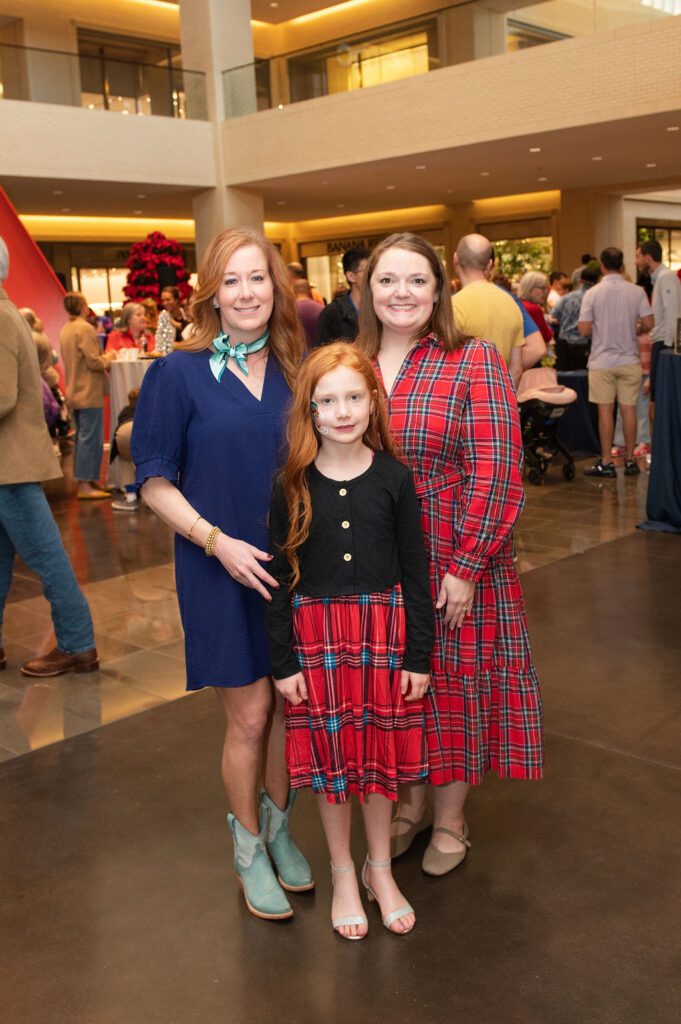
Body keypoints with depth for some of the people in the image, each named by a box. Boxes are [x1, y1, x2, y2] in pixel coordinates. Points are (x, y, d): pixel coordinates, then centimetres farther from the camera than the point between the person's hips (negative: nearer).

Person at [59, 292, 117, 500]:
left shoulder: (65, 330, 12)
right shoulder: (85, 329, -16)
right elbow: (94, 362, -20)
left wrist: (103, 358, 17)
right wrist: (108, 358, -1)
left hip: (75, 393, 9)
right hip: (89, 393, -9)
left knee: (83, 438, 15)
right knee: (90, 438, -6)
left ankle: (90, 480, 22)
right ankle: (85, 485, -6)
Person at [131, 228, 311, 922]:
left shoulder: (295, 371, 4)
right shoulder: (179, 373, -8)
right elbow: (155, 481, -6)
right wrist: (217, 540, -17)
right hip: (222, 571, -4)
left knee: (289, 707, 12)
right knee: (249, 716, 5)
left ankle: (278, 825, 36)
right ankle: (248, 850, 27)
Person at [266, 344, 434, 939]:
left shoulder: (393, 478, -4)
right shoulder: (293, 487, -5)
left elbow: (415, 571, -1)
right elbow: (279, 578, -1)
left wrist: (419, 655, -2)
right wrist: (283, 662, -3)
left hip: (384, 629, 0)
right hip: (317, 634, 0)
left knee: (381, 752, 12)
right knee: (330, 756, 10)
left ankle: (380, 869, 34)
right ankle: (343, 874, 31)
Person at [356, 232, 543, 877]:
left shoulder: (474, 364, -7)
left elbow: (495, 471, -12)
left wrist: (465, 566, -16)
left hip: (457, 562, -3)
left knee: (455, 680, 9)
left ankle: (450, 819, 30)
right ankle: (411, 799, 37)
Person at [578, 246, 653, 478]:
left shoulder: (592, 294, -7)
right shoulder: (637, 292, -3)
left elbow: (584, 330, -9)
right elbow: (648, 324, -4)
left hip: (602, 361, -2)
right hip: (629, 360, 2)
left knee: (605, 411, 3)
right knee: (629, 409, 7)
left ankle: (606, 463, 6)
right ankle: (630, 461, 13)